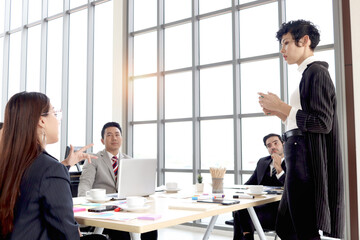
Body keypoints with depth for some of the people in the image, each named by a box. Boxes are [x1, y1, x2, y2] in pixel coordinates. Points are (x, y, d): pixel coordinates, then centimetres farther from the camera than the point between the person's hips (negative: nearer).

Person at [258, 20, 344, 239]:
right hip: (300, 160, 10)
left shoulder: (316, 72, -8)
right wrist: (279, 112, 10)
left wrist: (281, 106, -13)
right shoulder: (309, 73, 20)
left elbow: (322, 123, -17)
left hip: (308, 162, -10)